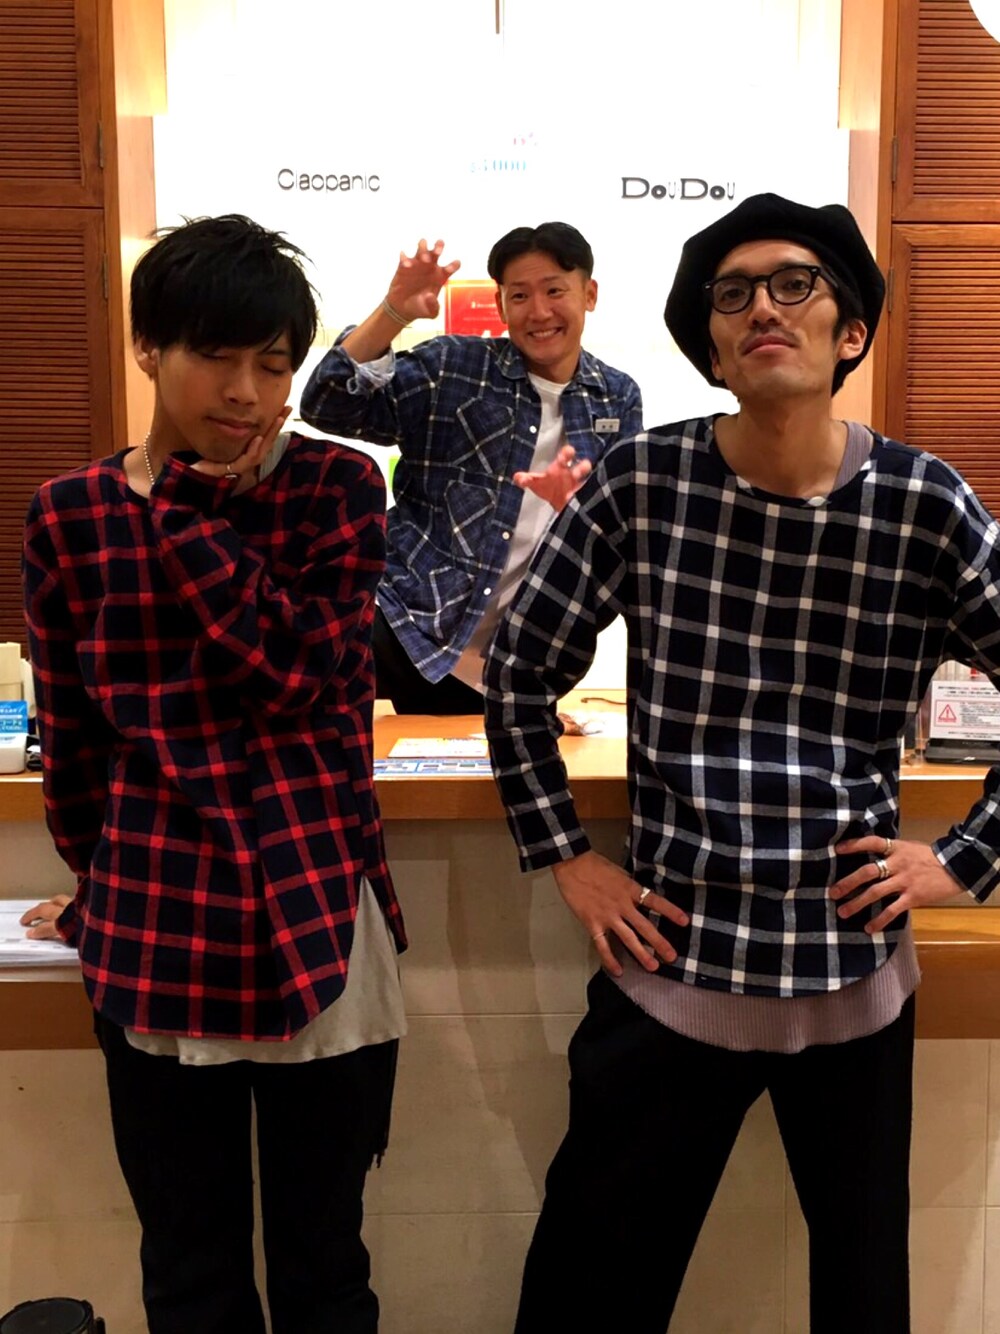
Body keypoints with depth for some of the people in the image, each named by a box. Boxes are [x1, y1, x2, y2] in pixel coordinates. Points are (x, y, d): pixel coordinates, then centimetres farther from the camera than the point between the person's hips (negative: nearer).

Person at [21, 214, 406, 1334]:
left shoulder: (338, 488, -2)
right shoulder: (71, 515, 1)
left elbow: (302, 675, -16)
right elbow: (69, 735, 11)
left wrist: (170, 506, -12)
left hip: (320, 928, -1)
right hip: (155, 942, 2)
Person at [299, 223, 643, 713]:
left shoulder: (618, 398, 7)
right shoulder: (452, 368, 0)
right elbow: (330, 408, -9)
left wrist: (572, 505, -20)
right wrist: (394, 311, -22)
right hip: (408, 636, -2)